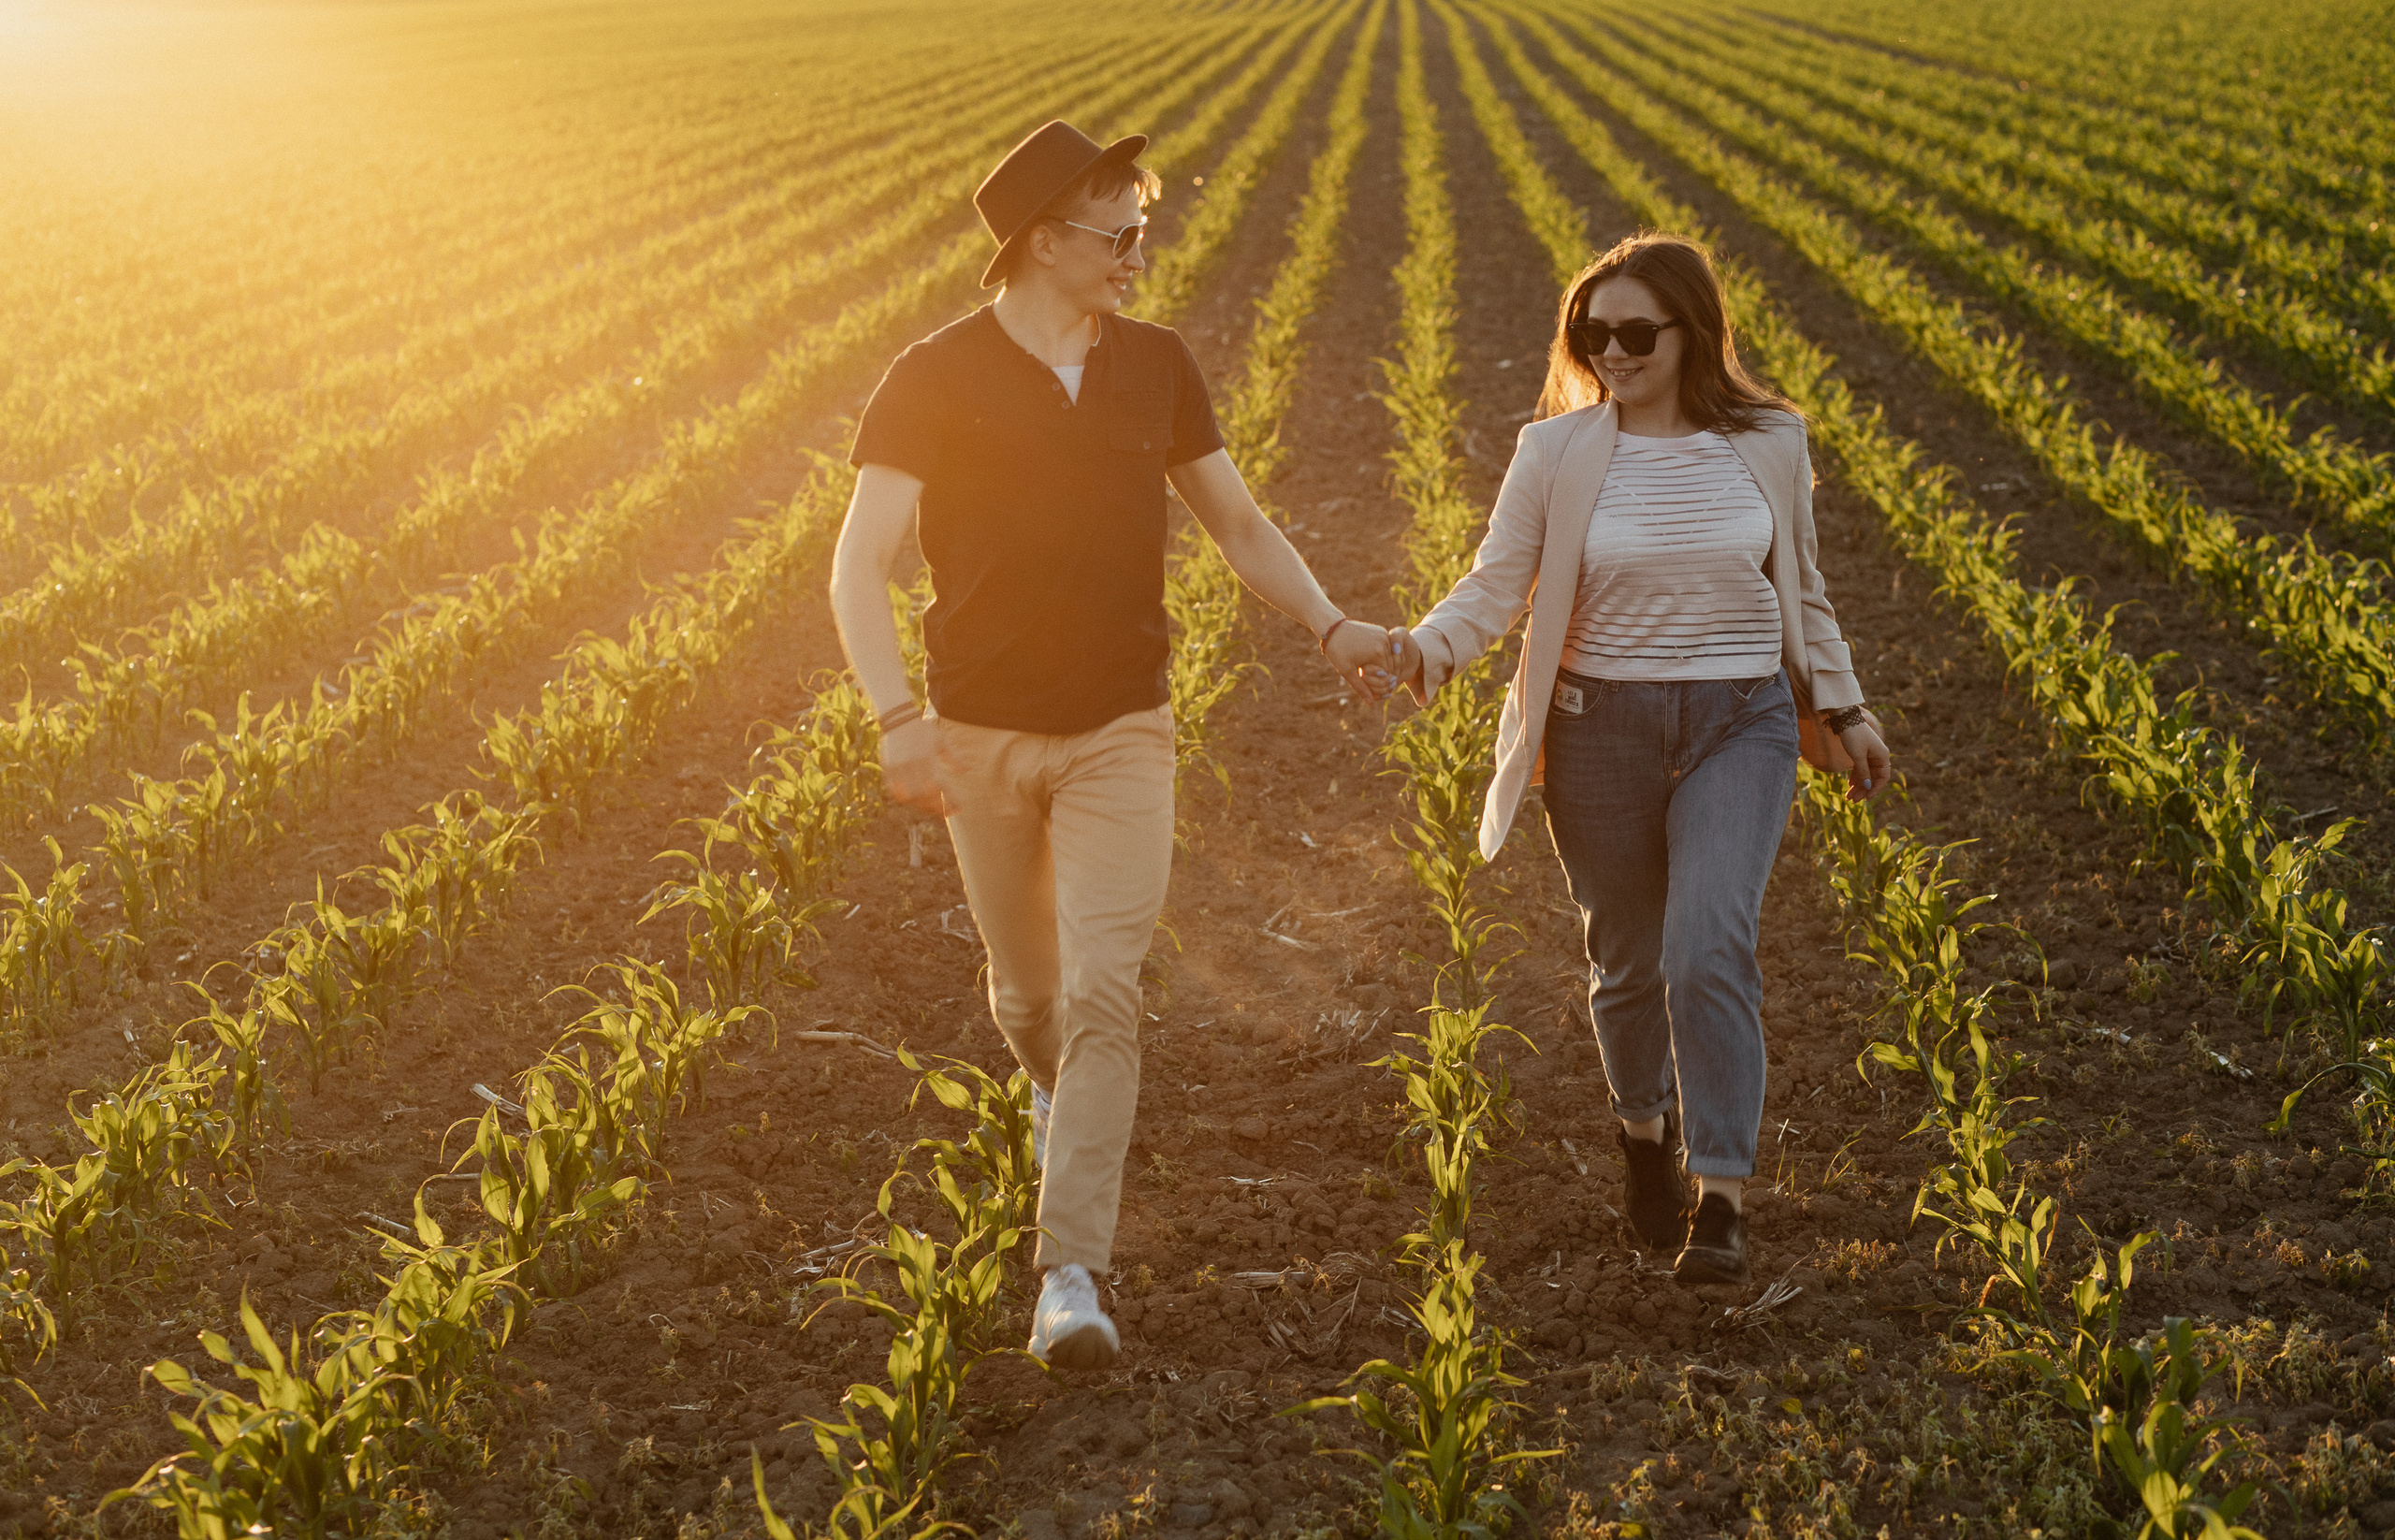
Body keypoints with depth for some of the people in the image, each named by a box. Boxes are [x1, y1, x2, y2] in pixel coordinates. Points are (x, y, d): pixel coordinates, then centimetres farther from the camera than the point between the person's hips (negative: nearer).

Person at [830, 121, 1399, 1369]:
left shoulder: (1156, 367, 1)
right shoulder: (935, 381, -10)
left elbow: (1238, 523, 12)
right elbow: (859, 569, -12)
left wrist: (1330, 627, -3)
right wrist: (896, 718, -26)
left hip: (1119, 734, 1)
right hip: (982, 737, -1)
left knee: (1102, 991, -14)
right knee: (1026, 994, 15)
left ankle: (1071, 1278, -13)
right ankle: (1058, 1099, 51)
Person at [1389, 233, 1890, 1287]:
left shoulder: (1769, 444, 2)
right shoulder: (1556, 452, -3)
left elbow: (1800, 592, 14)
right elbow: (1497, 584, -6)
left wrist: (1843, 711, 17)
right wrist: (1427, 648, -25)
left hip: (1738, 725, -1)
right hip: (1602, 727, 1)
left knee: (1708, 949, -18)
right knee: (1627, 960, 12)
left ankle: (1722, 1200, -13)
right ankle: (1644, 1122, 41)